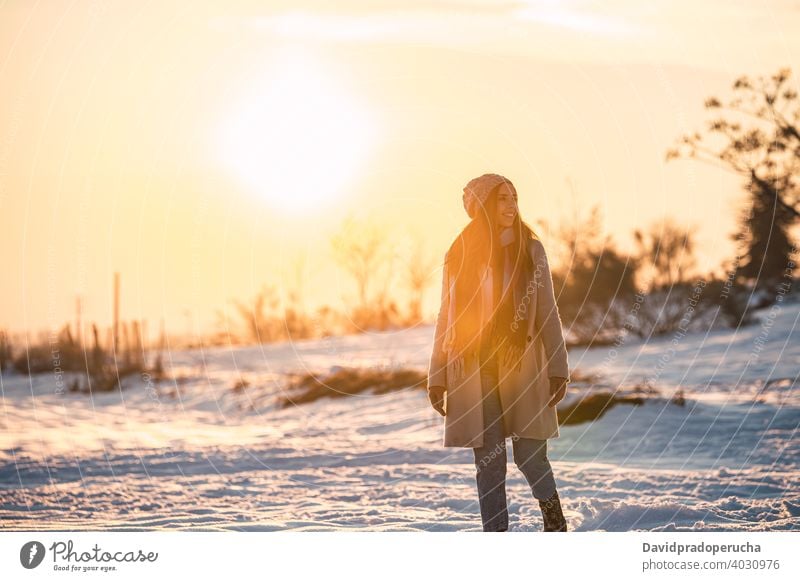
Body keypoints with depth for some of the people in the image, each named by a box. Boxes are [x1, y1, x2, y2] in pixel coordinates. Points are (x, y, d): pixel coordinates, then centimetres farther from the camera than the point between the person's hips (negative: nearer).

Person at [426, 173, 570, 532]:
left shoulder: (530, 250, 3)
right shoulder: (459, 254, 6)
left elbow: (547, 311, 2)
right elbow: (446, 318, 9)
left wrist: (557, 369, -5)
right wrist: (437, 378, 6)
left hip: (521, 367, -1)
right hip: (473, 370, 1)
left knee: (530, 457, -4)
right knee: (488, 462, 2)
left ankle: (554, 518, 24)